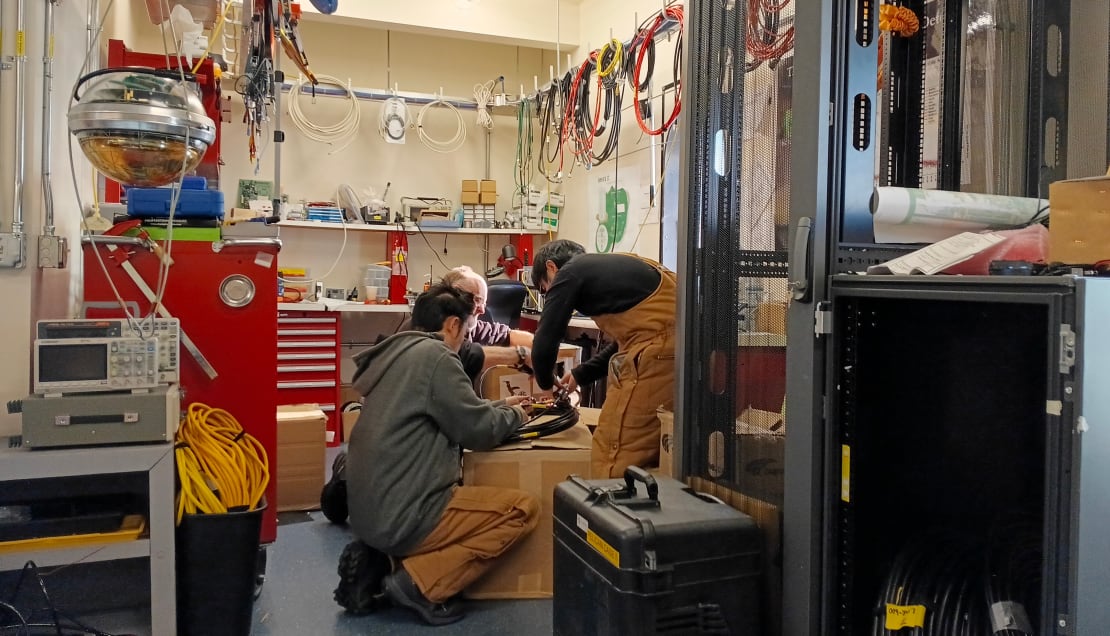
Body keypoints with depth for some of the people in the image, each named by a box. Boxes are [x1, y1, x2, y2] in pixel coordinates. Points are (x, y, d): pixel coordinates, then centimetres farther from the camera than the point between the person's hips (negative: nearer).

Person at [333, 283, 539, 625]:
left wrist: (499, 406, 28)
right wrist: (513, 415, 10)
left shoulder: (398, 352, 13)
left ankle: (375, 561, 12)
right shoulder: (434, 355, -14)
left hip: (371, 508, 9)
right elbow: (479, 430, -10)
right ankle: (419, 582, -6)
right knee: (524, 508, -2)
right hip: (401, 513, -9)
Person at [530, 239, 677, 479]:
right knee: (649, 454, 17)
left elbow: (545, 342, 2)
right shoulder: (609, 266, 28)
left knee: (615, 459, -2)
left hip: (657, 349, -9)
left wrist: (546, 382, 22)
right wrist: (580, 374, 37)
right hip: (678, 342, 9)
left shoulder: (570, 273, 4)